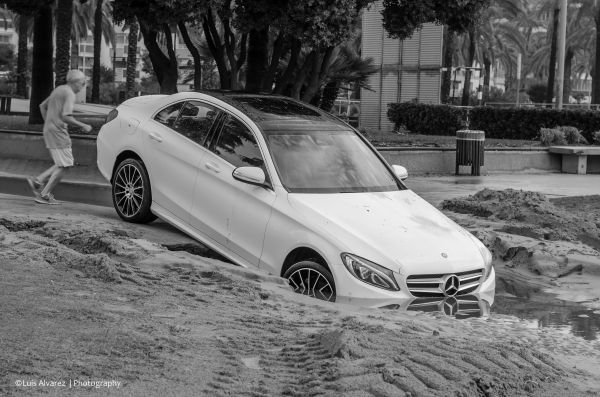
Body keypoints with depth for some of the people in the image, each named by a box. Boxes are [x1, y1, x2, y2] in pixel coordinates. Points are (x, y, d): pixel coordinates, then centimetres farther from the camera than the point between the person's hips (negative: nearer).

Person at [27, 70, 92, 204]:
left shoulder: (59, 90, 17)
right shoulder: (69, 94, -13)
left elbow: (43, 106, 26)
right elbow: (66, 117, -23)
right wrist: (83, 126, -13)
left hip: (49, 131, 10)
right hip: (58, 132, -10)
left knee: (62, 164, 13)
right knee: (64, 165, -5)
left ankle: (38, 181, 6)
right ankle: (45, 195, -5)